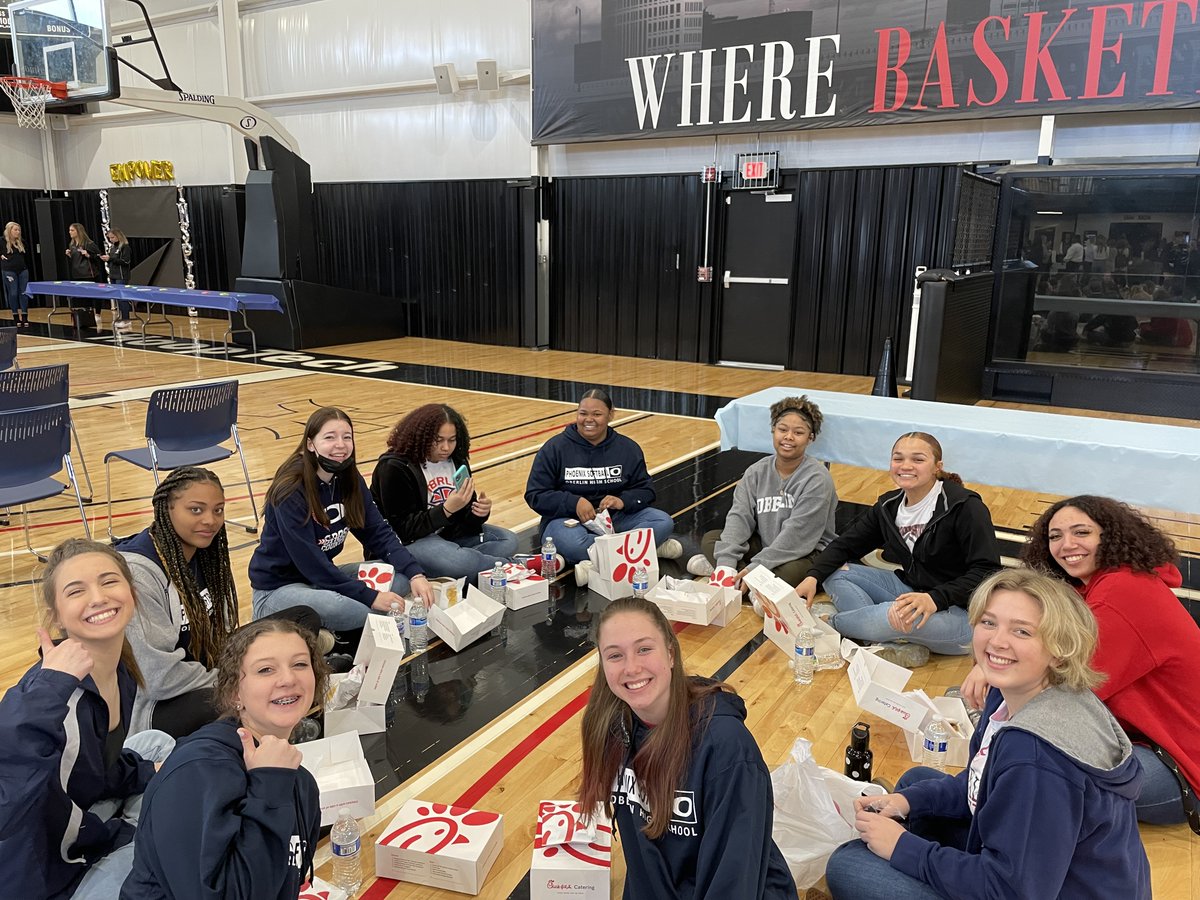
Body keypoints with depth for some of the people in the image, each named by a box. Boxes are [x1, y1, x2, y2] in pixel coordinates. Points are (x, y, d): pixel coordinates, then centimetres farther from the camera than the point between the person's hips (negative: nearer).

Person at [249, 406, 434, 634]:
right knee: (337, 607, -38)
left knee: (401, 578, -9)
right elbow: (309, 562, -26)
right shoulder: (291, 491, -23)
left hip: (324, 576, 7)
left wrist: (415, 574, -20)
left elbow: (379, 533, -5)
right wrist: (369, 596, -28)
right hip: (277, 589, -7)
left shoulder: (350, 480, -3)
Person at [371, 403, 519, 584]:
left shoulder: (456, 460, 3)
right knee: (459, 562, -34)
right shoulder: (394, 468, -17)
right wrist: (447, 509, -31)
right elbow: (404, 528, -20)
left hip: (447, 534, 8)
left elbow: (465, 517, 5)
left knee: (507, 540, -3)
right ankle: (508, 566, -8)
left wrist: (479, 513, -20)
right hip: (408, 541, -7)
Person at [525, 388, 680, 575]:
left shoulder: (627, 448, 6)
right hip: (568, 519, -3)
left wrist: (623, 501, -17)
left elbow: (645, 490, 6)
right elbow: (535, 495, -6)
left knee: (663, 522, -19)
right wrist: (573, 503, -22)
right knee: (571, 544, -39)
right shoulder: (555, 448, -3)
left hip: (616, 518, 3)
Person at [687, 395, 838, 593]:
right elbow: (740, 516, -10)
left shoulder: (817, 478, -17)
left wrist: (755, 568, -28)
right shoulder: (757, 472, 0)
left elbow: (796, 533, -23)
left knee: (790, 573, -37)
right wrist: (726, 562, -25)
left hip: (807, 552, -5)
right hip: (763, 544, 5)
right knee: (710, 539, -7)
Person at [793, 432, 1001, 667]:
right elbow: (847, 544, 6)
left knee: (893, 614, -37)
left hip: (959, 612, -7)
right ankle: (904, 646, -22)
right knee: (835, 574, -6)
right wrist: (814, 577, -13)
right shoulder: (889, 505, 5)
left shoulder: (965, 507, -16)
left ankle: (829, 623, -5)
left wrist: (935, 599, -36)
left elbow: (986, 571, -22)